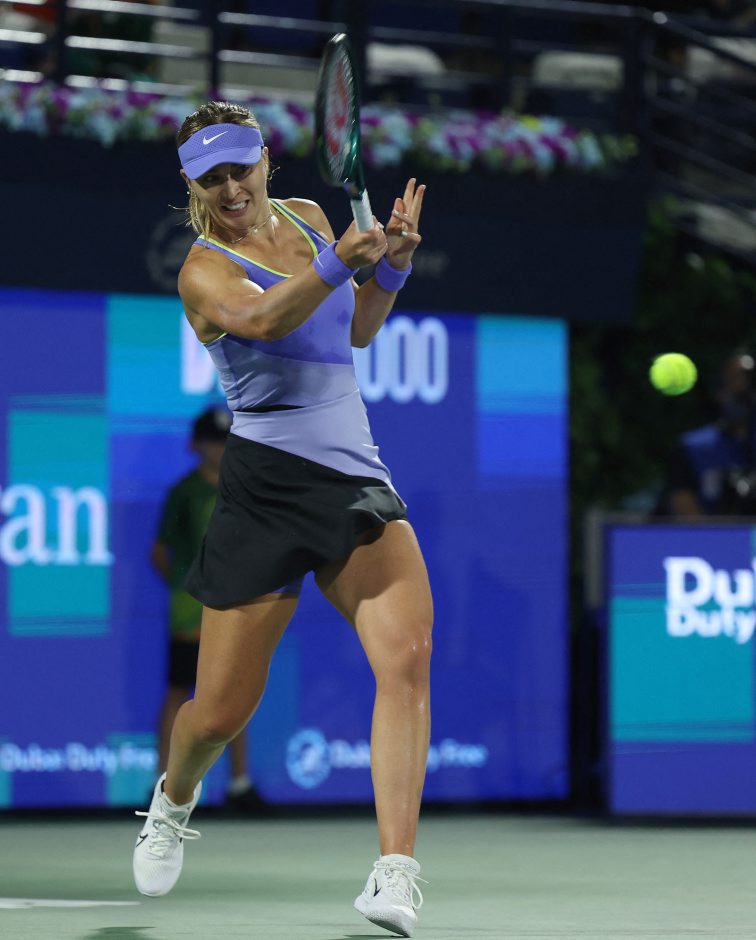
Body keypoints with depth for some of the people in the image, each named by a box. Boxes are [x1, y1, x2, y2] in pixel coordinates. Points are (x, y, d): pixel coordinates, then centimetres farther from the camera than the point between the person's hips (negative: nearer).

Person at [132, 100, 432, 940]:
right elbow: (261, 317, -30)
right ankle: (173, 801, 39)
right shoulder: (204, 271, -7)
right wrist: (335, 264, -47)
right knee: (221, 711, 2)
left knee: (406, 657, -21)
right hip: (268, 487, -4)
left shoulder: (305, 217, 12)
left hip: (356, 478, 4)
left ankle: (396, 873, -28)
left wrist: (390, 265, 5)